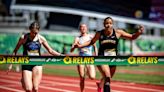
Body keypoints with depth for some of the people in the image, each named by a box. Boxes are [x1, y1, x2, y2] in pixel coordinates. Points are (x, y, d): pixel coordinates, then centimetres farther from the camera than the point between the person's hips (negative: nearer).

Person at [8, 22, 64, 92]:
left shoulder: (41, 38, 2)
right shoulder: (24, 38, -4)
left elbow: (50, 51, 10)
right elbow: (15, 51, 5)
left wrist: (61, 55, -1)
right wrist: (11, 64, 1)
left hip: (37, 64, 1)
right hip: (26, 64, -1)